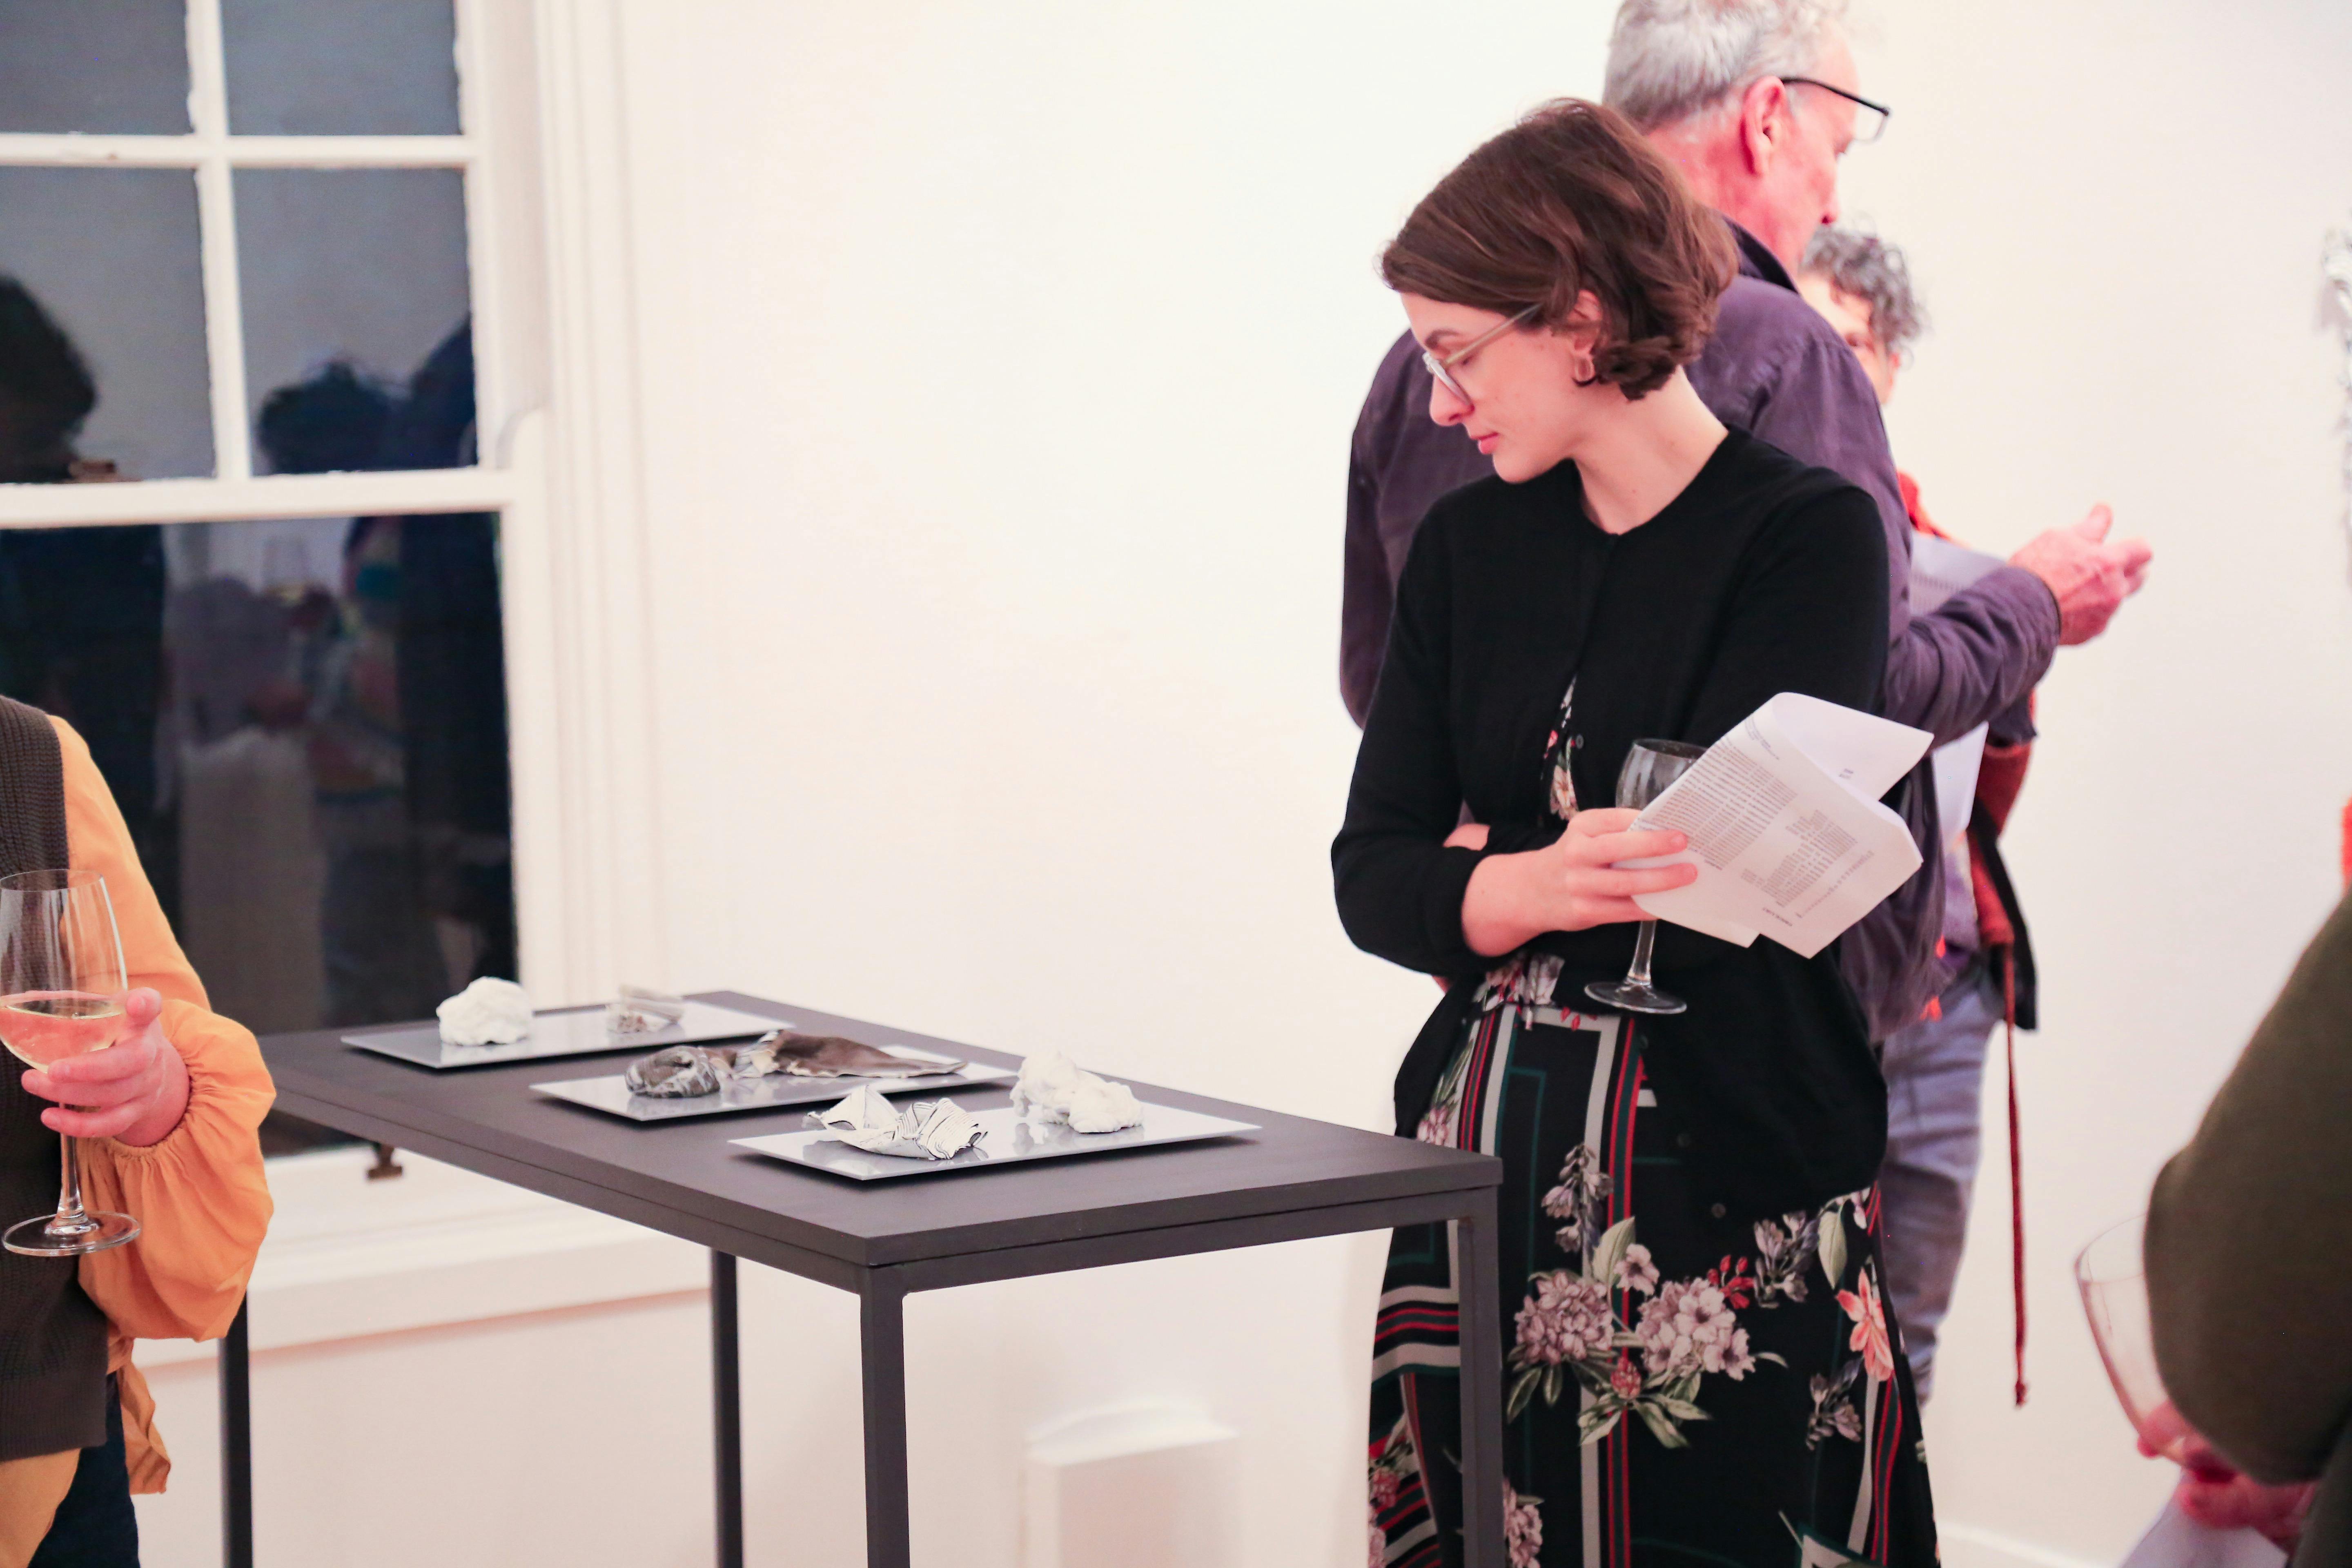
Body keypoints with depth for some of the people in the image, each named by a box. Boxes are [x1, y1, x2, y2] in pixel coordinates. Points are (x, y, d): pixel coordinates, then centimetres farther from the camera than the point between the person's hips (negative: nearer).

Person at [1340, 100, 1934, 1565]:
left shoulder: (1811, 536, -6)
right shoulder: (1467, 544, 10)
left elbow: (1714, 889, -15)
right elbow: (1368, 875, 3)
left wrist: (1475, 874, -1)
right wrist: (1537, 886, -18)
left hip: (1731, 1184, -4)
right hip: (1487, 1165, 5)